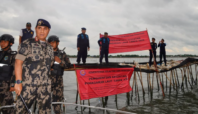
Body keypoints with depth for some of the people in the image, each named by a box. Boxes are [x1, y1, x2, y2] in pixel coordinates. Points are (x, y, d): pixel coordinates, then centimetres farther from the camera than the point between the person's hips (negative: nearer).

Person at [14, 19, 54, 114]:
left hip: (45, 87, 5)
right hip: (27, 85, -4)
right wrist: (18, 82, -14)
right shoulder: (27, 44, -1)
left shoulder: (50, 48, 14)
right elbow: (18, 63, -7)